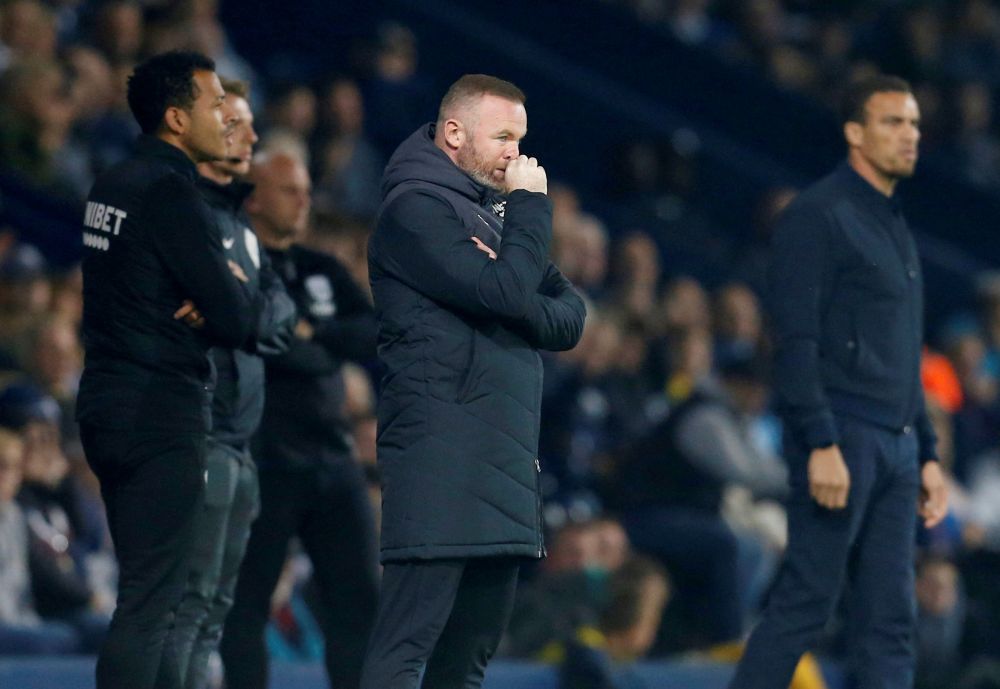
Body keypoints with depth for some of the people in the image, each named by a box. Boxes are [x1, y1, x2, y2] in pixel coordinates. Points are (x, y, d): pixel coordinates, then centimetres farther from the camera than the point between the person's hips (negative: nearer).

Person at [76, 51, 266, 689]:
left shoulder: (116, 185, 13)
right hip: (160, 417, -10)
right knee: (150, 604, -10)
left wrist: (220, 294, -2)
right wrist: (245, 291, 4)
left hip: (109, 403, 10)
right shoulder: (170, 193, -16)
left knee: (154, 594, 17)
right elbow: (238, 322, -19)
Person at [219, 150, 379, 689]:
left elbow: (376, 336, 1)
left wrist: (314, 330, -14)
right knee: (246, 604, -2)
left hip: (332, 457, 6)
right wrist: (322, 350, -10)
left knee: (359, 598, 1)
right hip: (259, 462, -6)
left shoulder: (323, 272, 17)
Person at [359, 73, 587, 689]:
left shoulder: (494, 207, 21)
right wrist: (533, 207, -5)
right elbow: (502, 294, -18)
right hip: (442, 451, -9)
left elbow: (570, 315, 15)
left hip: (505, 451, 9)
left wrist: (530, 311, -7)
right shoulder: (417, 206, -6)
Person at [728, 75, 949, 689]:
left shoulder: (895, 226, 21)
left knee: (891, 620, 4)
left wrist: (928, 454, 19)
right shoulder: (819, 215, -7)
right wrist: (820, 444, -21)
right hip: (841, 437, -9)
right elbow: (796, 340, -14)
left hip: (897, 446, 9)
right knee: (805, 603, -9)